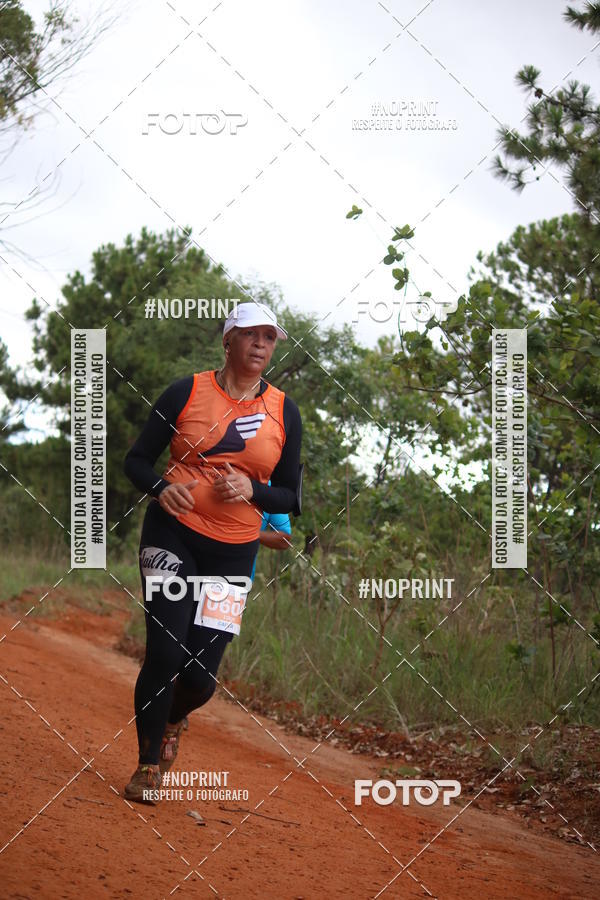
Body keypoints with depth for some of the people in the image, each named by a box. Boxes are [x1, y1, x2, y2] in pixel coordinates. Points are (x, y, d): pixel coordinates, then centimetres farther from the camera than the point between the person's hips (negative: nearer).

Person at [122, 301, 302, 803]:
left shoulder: (284, 413, 6)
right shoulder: (187, 392, 1)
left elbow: (290, 497, 9)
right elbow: (138, 459, 5)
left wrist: (251, 490, -12)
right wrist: (161, 489, -16)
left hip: (234, 552, 2)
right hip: (172, 536, -2)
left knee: (201, 675, -1)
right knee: (165, 653, -15)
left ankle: (173, 719, 37)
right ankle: (149, 764, 6)